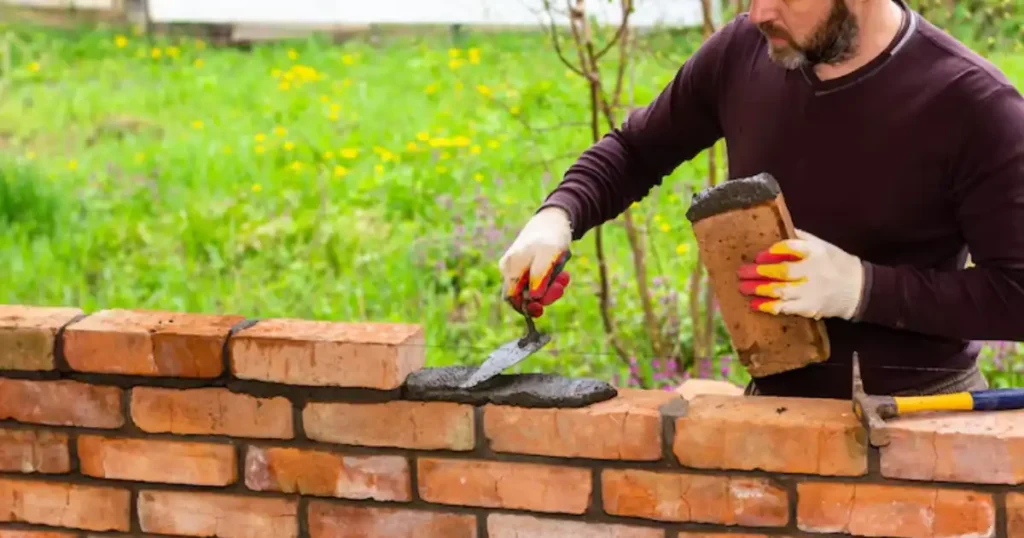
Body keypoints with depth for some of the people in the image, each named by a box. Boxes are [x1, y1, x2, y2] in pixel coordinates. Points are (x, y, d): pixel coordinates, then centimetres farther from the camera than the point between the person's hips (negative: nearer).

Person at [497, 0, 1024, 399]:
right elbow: (637, 148, 14)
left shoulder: (971, 104, -16)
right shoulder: (743, 51, -3)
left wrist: (863, 287, -23)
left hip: (917, 412, -4)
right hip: (778, 395, 4)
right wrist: (557, 215, -4)